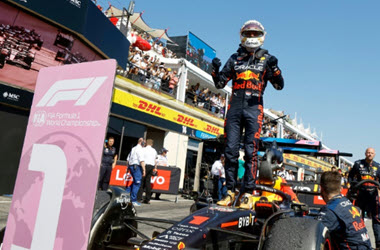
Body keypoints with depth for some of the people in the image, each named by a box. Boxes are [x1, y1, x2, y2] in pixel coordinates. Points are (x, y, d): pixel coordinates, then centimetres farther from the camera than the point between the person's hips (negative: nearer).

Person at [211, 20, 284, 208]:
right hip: (235, 106, 2)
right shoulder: (235, 58, 18)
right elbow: (220, 84, 17)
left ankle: (248, 193, -1)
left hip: (254, 107, -2)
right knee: (230, 150, 0)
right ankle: (230, 191, 8)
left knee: (251, 151, -5)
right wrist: (215, 69, -1)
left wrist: (274, 68, -12)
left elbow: (279, 86, 5)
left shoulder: (266, 59, 13)